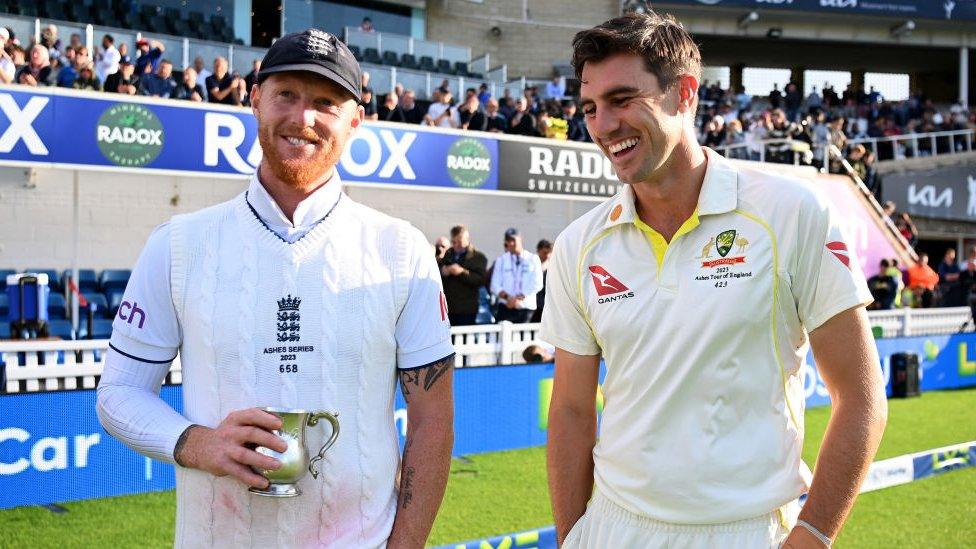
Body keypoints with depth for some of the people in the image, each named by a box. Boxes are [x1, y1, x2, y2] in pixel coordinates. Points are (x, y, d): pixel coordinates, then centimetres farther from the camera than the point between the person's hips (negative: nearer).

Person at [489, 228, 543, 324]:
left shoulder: (533, 259, 7)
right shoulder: (501, 260, 11)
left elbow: (537, 284, -2)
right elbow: (495, 286, 5)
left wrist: (520, 297, -14)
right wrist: (507, 297, -14)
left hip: (526, 308, -1)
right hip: (505, 307, 1)